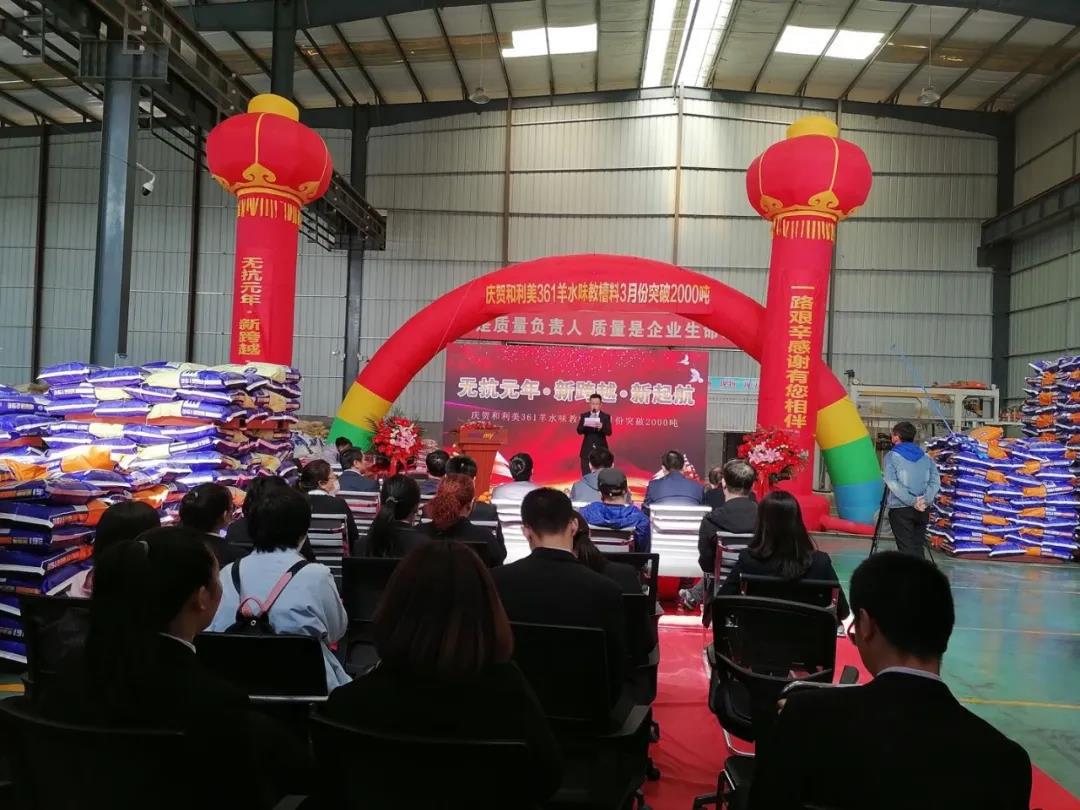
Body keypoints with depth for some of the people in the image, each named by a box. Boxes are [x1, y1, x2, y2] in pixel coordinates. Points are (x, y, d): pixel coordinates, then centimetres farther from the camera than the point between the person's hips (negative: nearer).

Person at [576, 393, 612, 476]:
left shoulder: (606, 417, 3)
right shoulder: (584, 416, 6)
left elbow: (609, 432, -9)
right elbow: (579, 431, -5)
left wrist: (602, 427, -30)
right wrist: (585, 425, -26)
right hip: (587, 450, 1)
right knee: (586, 475, 1)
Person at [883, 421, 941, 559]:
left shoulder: (892, 456, -1)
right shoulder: (926, 457, 11)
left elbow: (892, 482, -13)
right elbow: (935, 481, -1)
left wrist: (912, 501, -15)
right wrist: (925, 499, -10)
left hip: (900, 508, -4)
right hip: (922, 510, 4)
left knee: (906, 548, -3)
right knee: (918, 547, 12)